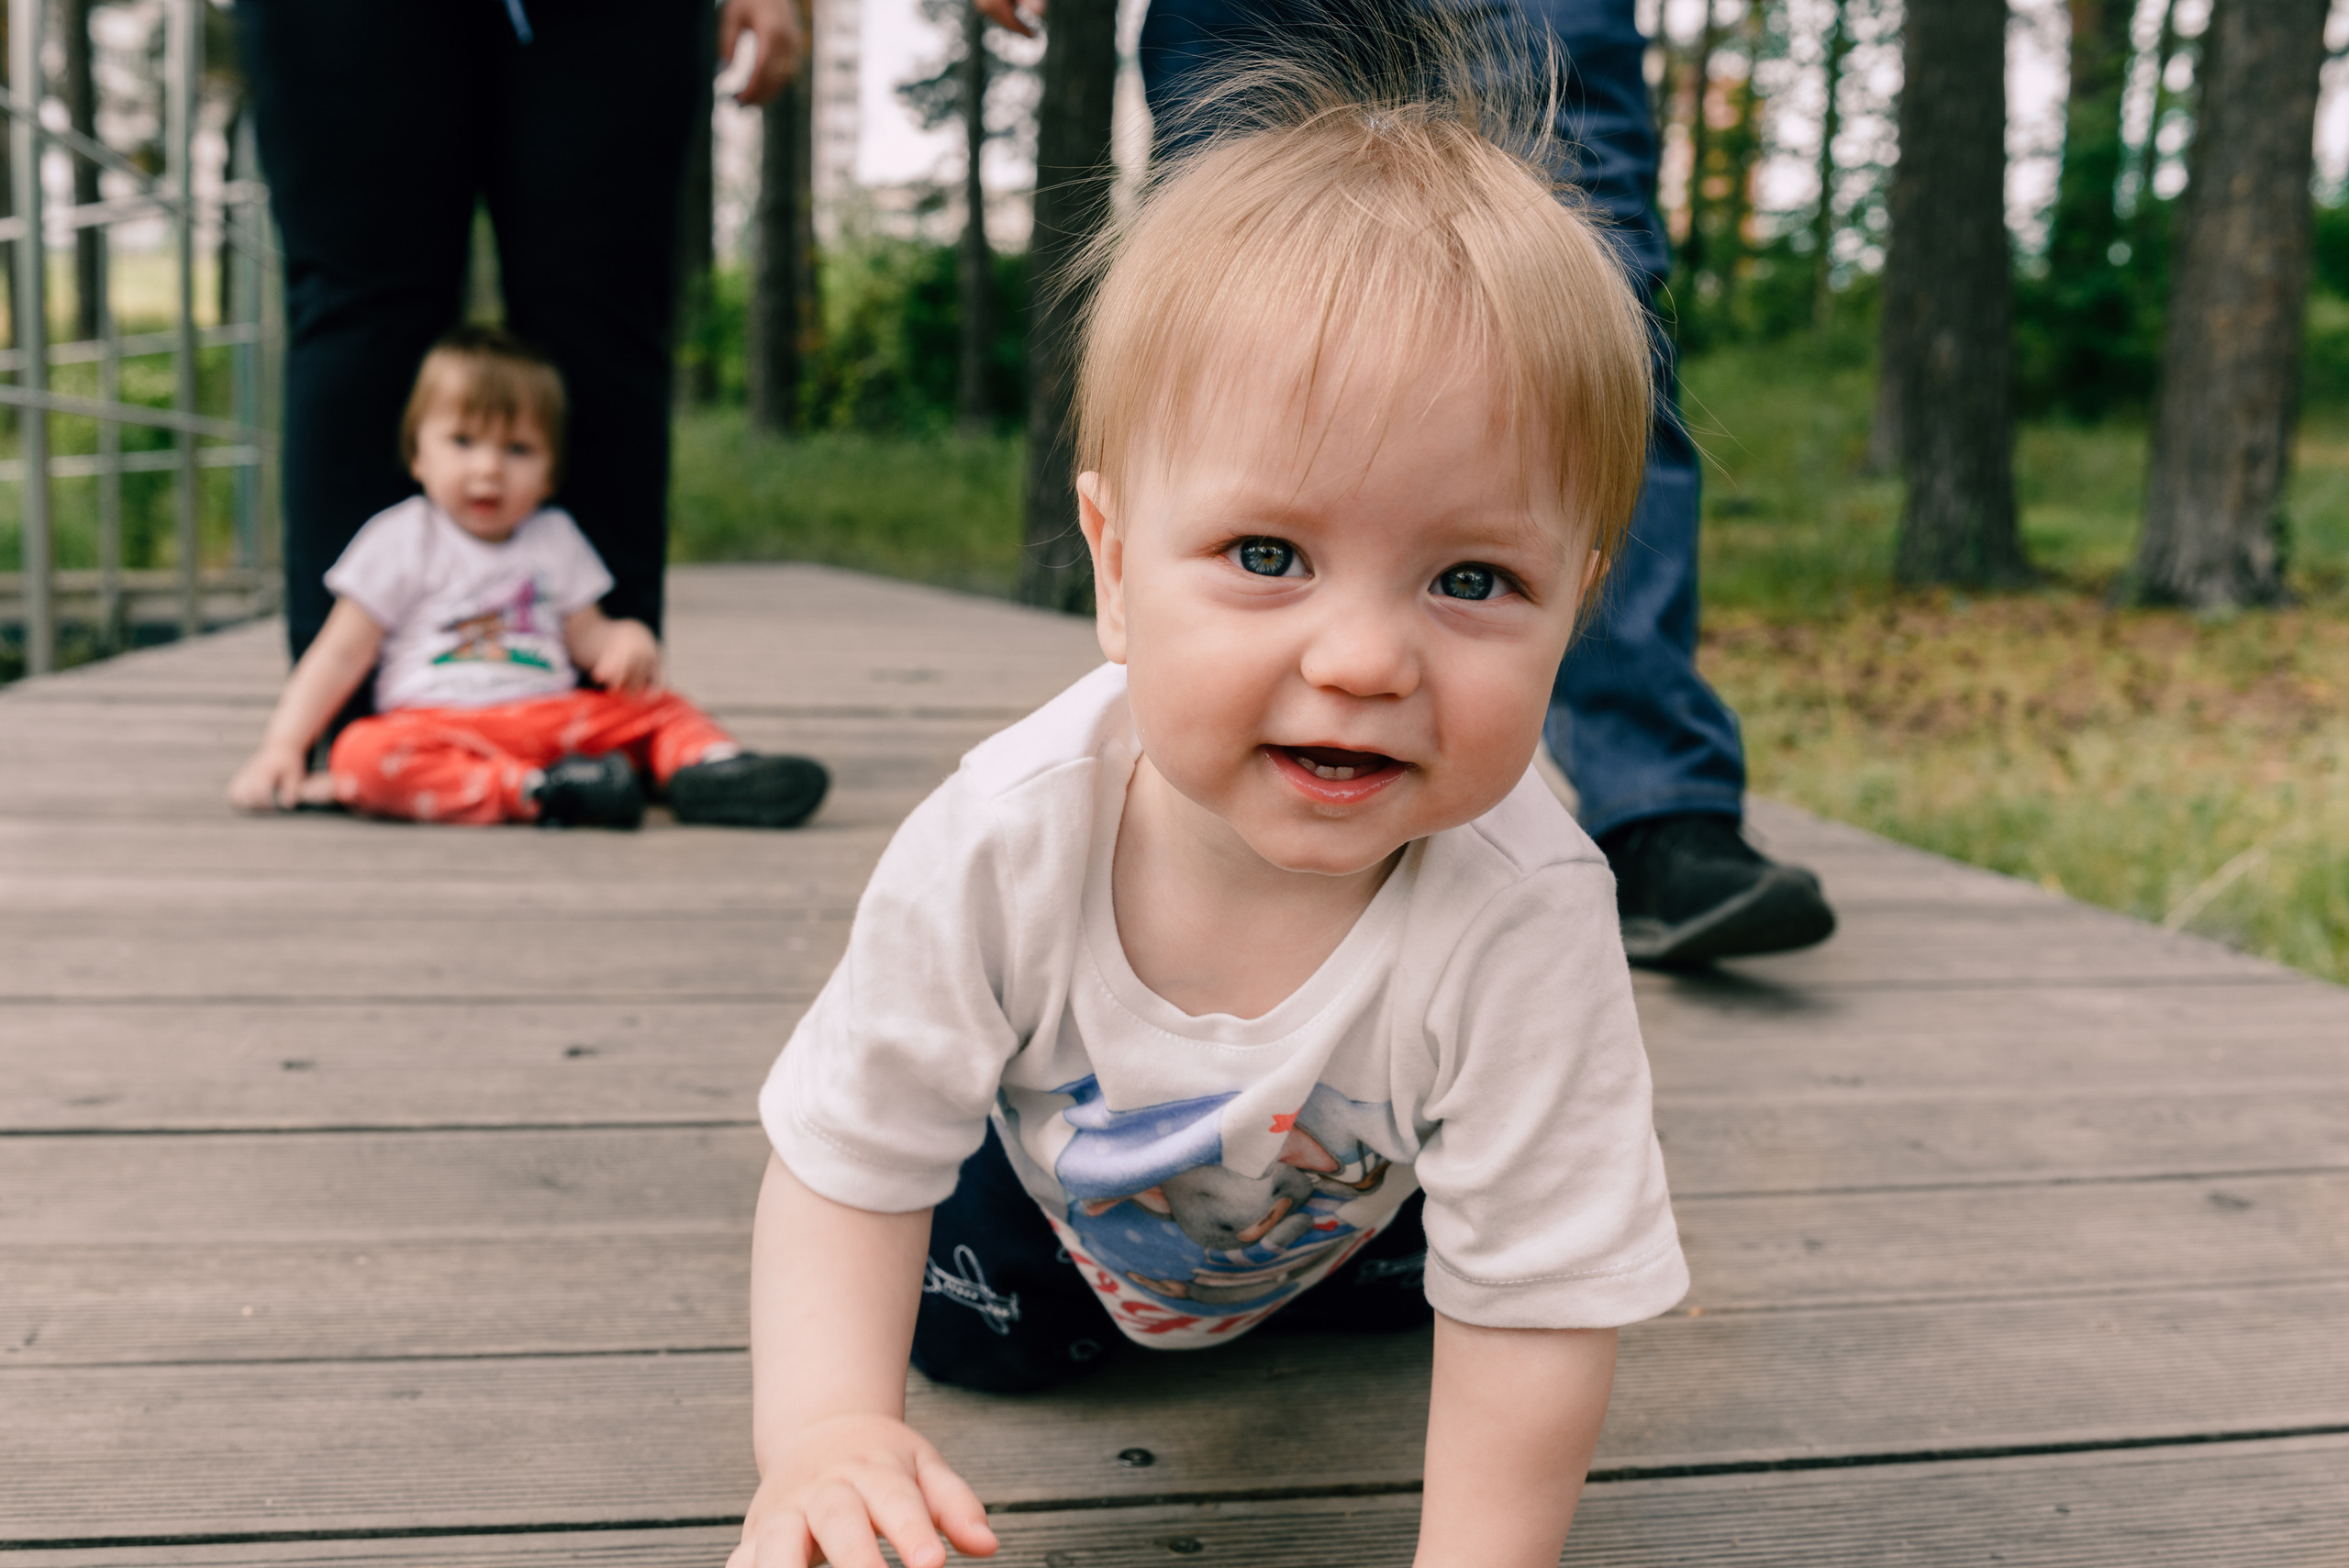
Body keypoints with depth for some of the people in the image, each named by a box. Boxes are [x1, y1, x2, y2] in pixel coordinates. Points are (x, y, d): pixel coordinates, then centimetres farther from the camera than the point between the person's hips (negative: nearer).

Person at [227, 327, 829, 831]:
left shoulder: (554, 537, 19)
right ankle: (536, 793, -44)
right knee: (362, 752, -34)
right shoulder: (401, 539, 7)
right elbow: (341, 653, 5)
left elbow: (584, 635, 21)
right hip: (434, 724, -4)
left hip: (553, 717, 5)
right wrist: (282, 744, -6)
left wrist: (626, 639, -5)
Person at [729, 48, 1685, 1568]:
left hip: (1353, 1189, 0)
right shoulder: (1000, 842, -40)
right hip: (1059, 1150, 1)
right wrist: (826, 1432, -44)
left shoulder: (1527, 917, -44)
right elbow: (847, 1161, -28)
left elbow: (1536, 1311, -32)